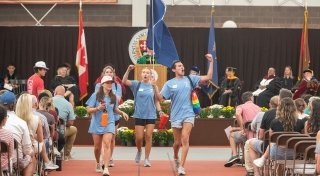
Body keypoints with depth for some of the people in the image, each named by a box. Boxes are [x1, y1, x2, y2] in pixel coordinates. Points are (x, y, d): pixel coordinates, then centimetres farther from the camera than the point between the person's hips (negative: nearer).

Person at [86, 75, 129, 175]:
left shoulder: (113, 97, 6)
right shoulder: (96, 95, -3)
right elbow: (89, 110, -3)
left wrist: (122, 113, 5)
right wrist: (98, 108, -20)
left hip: (109, 123, 1)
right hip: (97, 124, 0)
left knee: (107, 144, -17)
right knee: (97, 146, 8)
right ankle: (98, 164, 35)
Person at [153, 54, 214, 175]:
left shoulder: (190, 79, 4)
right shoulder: (169, 84, 3)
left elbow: (208, 77, 0)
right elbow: (160, 98, -2)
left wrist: (211, 62, -7)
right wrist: (155, 87, -16)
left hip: (188, 114, -1)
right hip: (176, 116, 1)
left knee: (185, 139, -16)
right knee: (177, 142, 10)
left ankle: (181, 166, -13)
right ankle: (176, 158, 41)